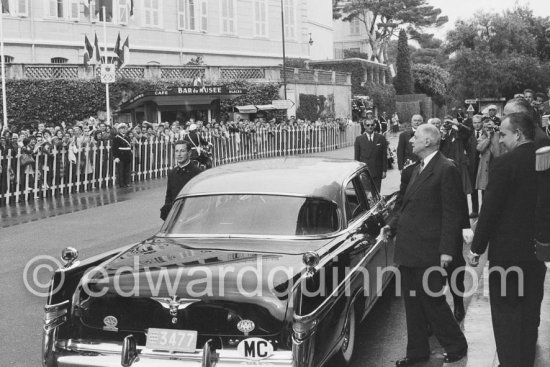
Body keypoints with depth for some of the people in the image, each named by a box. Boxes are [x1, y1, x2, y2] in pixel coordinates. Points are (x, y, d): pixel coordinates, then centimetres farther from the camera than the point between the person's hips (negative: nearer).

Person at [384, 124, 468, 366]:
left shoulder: (446, 169, -12)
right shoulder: (418, 169, 15)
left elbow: (453, 213, -15)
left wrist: (447, 249, -18)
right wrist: (392, 225, 9)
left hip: (429, 251, -9)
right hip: (409, 248, 9)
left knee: (432, 300, 1)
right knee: (412, 301, 14)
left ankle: (456, 346, 21)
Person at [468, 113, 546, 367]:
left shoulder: (504, 164, -17)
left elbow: (490, 210, -17)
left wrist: (477, 248, -7)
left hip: (508, 251, -6)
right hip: (538, 250, 6)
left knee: (506, 314, 5)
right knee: (530, 312, 18)